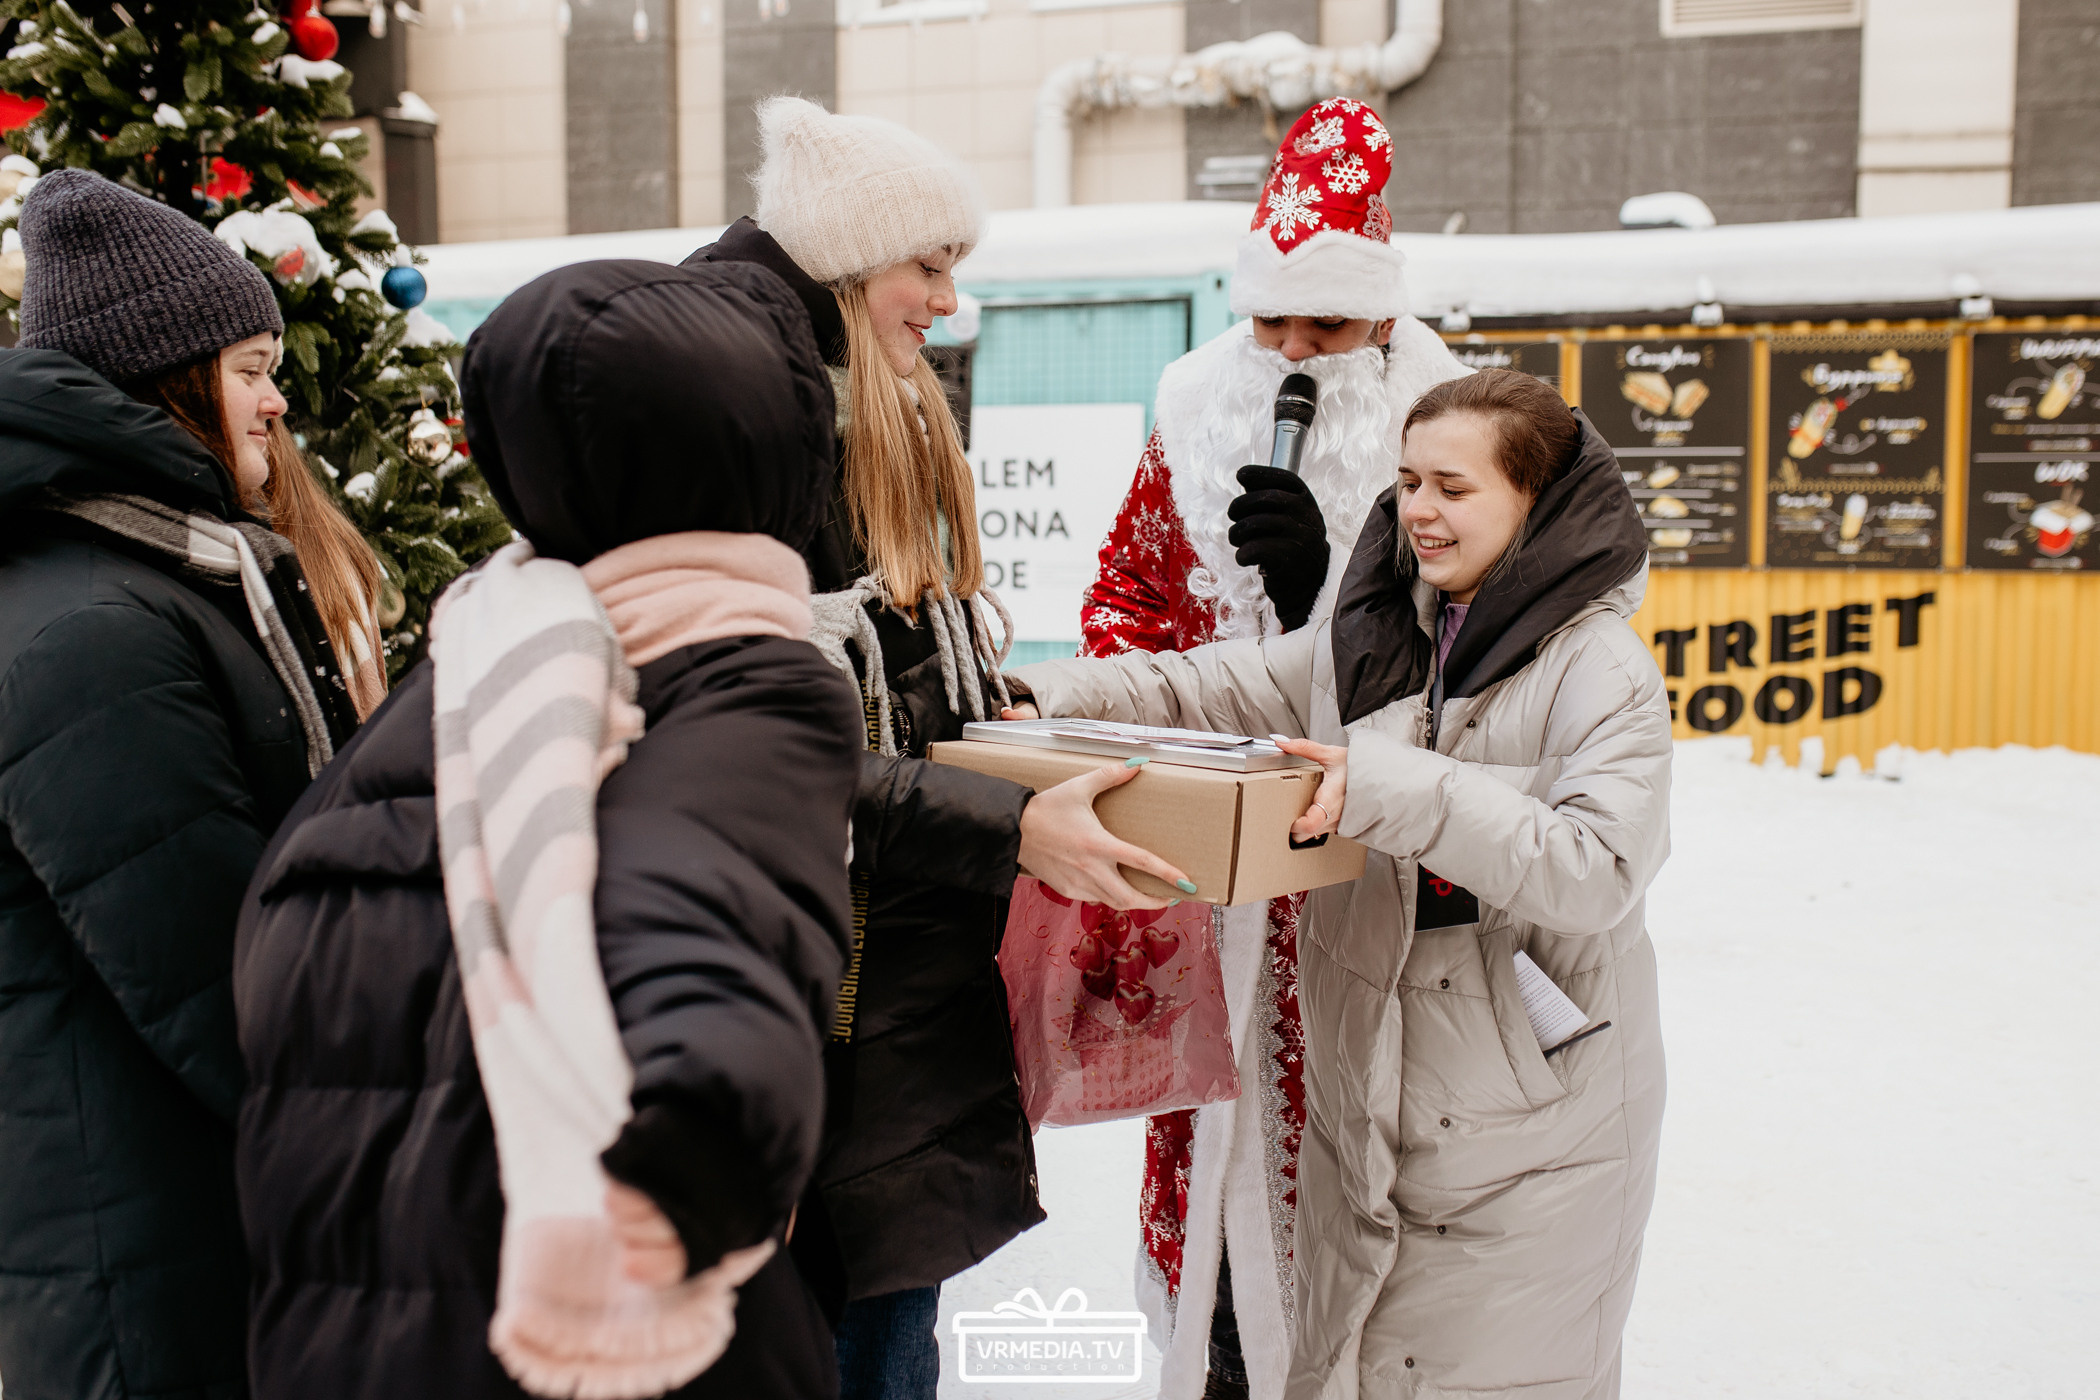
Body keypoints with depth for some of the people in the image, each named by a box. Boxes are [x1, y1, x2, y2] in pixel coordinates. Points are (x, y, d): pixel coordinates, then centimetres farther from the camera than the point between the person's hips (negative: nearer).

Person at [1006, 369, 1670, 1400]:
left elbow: (1599, 867, -24)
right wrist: (1042, 698, -7)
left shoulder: (1603, 669, -12)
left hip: (1531, 1136, -5)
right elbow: (1206, 687, 7)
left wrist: (1391, 791, -32)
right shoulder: (1367, 641, 6)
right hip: (1362, 1108, 5)